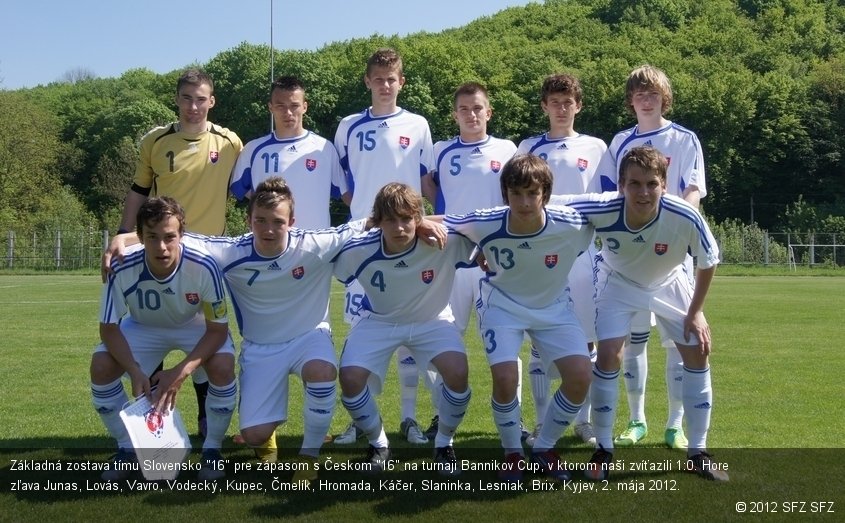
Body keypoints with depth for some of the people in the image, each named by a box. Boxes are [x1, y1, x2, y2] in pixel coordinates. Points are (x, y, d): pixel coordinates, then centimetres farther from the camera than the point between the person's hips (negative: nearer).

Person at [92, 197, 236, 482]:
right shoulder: (122, 269, -34)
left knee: (223, 367, -29)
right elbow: (109, 327, -20)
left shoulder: (204, 267, -36)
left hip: (196, 326, -1)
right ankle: (127, 449, 3)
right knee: (101, 366, -21)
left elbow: (217, 329, -25)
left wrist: (181, 371, -36)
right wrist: (135, 371, -35)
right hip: (143, 326, 2)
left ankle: (212, 450, -4)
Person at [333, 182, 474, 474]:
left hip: (432, 320, -1)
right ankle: (378, 445, 10)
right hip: (379, 321, 1)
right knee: (350, 378, -20)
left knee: (457, 372, -26)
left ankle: (444, 445, 3)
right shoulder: (358, 251, -27)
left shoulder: (446, 242, -32)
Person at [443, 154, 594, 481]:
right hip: (502, 305, -2)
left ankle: (544, 448, 11)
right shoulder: (485, 225, -28)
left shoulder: (571, 225, -28)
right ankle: (512, 452, 6)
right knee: (505, 378, -23)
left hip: (553, 307, 2)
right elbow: (437, 224, -13)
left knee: (580, 376, -14)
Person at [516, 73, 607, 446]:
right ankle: (541, 423, 7)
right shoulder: (528, 148, 9)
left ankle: (584, 420, 13)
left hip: (584, 252, 0)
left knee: (585, 340, 3)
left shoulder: (595, 148, 9)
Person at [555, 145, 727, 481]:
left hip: (668, 284, 2)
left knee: (698, 352, -2)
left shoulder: (686, 219, -36)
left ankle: (698, 453, 13)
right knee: (608, 356, -14)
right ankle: (603, 451, 4)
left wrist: (695, 312, -10)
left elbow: (708, 263, -16)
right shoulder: (602, 209, -37)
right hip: (618, 282, -1)